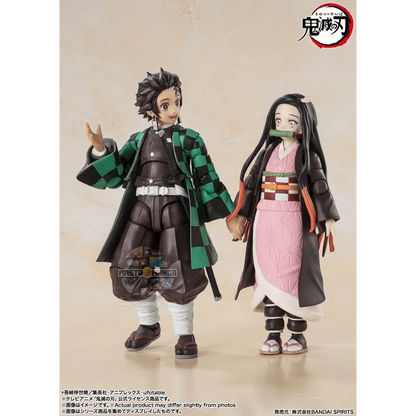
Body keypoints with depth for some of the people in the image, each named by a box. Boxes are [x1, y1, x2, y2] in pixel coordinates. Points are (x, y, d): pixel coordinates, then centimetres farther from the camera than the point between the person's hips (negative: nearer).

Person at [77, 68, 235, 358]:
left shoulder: (189, 139, 3)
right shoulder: (138, 140, 13)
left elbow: (207, 178, 3)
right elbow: (115, 175, 9)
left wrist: (229, 215, 1)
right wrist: (101, 150, -6)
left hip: (176, 210, -3)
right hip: (141, 209, 4)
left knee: (177, 274, -7)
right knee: (131, 269, 3)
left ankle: (185, 334, 14)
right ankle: (149, 325, 28)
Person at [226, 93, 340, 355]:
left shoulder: (307, 156, 0)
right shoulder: (267, 152, 10)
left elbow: (320, 188, -5)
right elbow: (250, 184, 14)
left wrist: (328, 218, -15)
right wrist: (240, 215, 14)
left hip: (292, 223, -4)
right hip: (264, 222, 4)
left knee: (293, 276, -1)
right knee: (268, 277, 5)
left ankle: (298, 335, 12)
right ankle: (273, 335, 13)